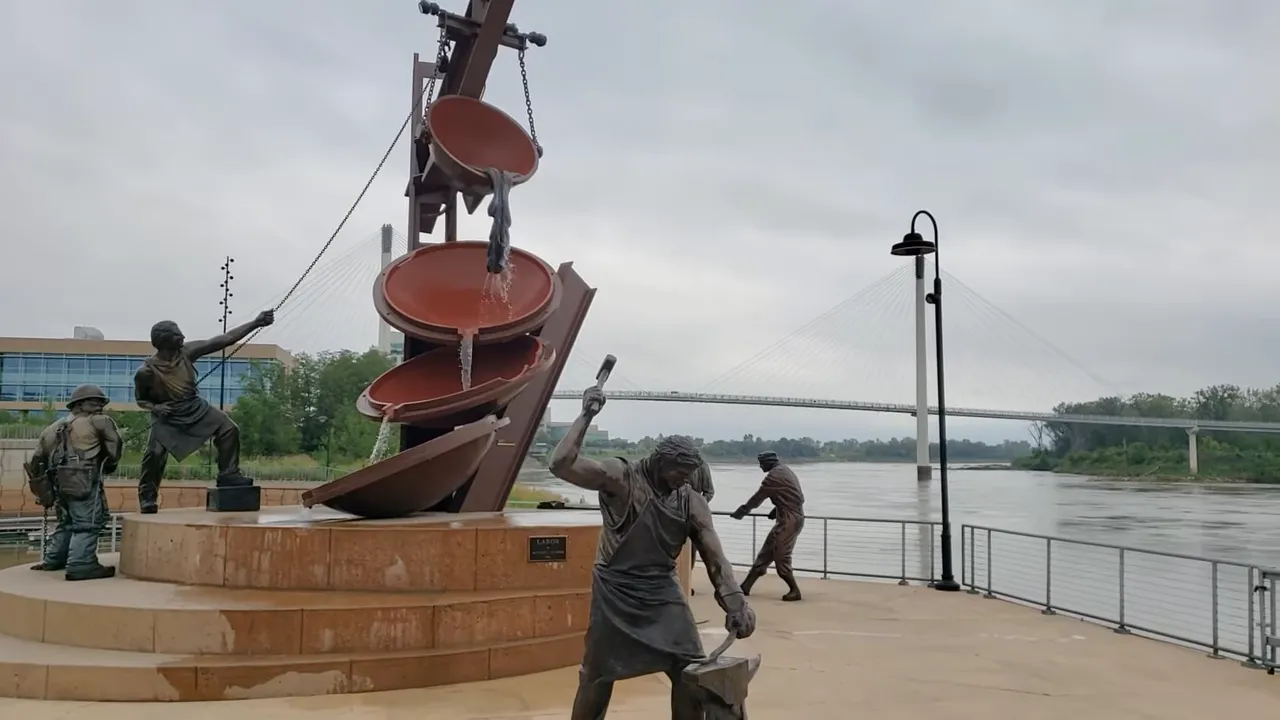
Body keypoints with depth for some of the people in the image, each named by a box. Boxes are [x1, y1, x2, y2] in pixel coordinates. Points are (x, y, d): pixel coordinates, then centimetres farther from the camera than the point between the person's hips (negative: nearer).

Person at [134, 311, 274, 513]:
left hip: (194, 406, 4)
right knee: (155, 452, -19)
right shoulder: (146, 371, -19)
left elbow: (224, 340, -15)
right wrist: (154, 407, -25)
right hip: (167, 416, -4)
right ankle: (147, 498, 1)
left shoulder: (186, 351, -12)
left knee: (228, 428, -10)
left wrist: (255, 323, -20)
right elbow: (141, 400, -1)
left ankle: (228, 475, 3)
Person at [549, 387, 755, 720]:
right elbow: (561, 465, -25)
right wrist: (586, 416, -22)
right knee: (597, 677, 5)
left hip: (663, 593, 4)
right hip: (615, 594, -4)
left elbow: (714, 556, -9)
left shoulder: (692, 503, -3)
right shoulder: (619, 477, -14)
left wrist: (735, 604, -24)